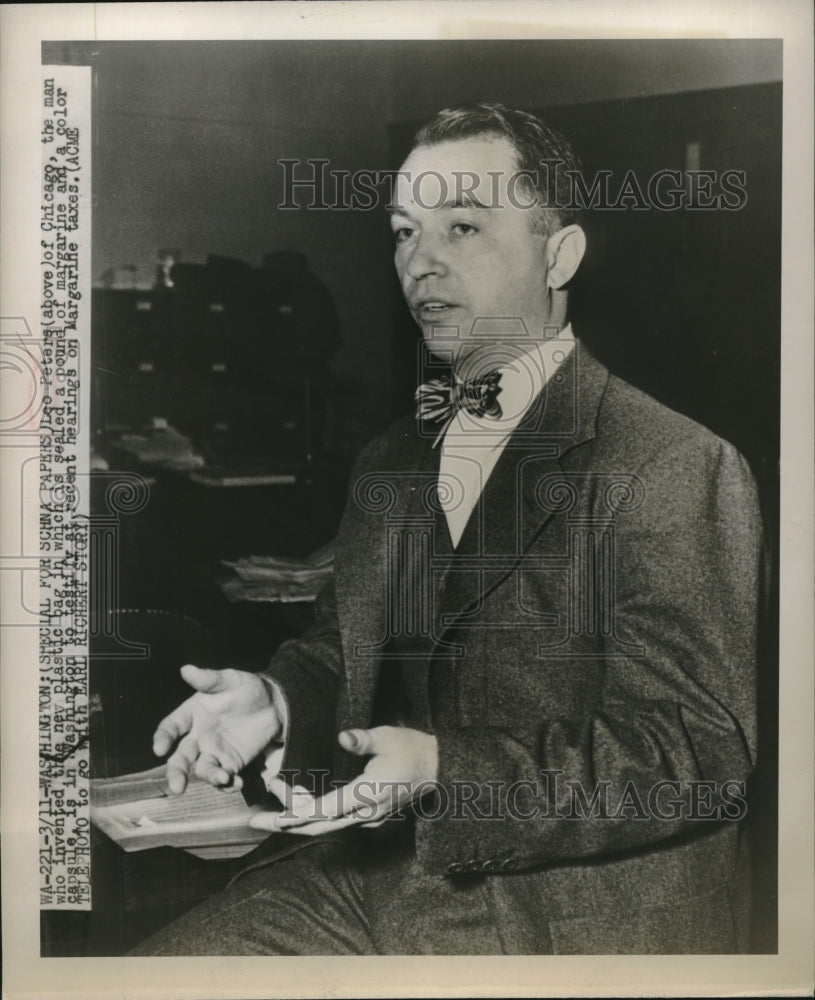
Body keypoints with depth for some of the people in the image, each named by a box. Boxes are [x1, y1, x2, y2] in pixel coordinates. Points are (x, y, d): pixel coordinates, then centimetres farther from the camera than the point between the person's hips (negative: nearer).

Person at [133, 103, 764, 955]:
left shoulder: (677, 468, -11)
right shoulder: (388, 463, 13)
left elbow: (701, 755, -16)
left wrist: (445, 772, -26)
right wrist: (275, 697, -2)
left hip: (577, 909, -5)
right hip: (364, 875, 6)